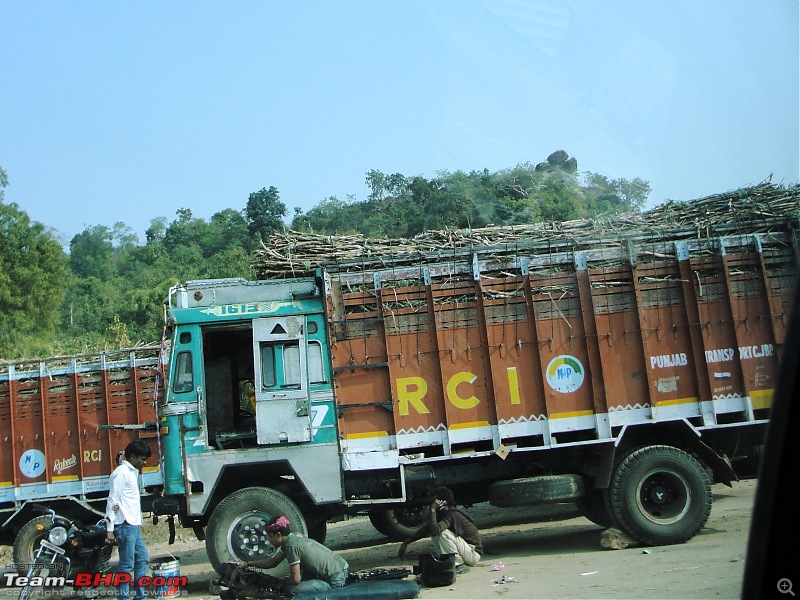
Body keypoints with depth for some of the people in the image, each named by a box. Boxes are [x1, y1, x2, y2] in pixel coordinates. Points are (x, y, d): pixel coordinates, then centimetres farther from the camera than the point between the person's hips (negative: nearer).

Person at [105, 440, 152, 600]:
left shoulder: (133, 472, 18)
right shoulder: (121, 473, -12)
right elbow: (113, 501, -16)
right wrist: (110, 529, -19)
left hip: (134, 525, 10)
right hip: (125, 525, -10)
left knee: (143, 559, 12)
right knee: (126, 564, -5)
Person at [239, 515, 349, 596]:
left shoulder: (292, 545, -19)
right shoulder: (294, 537, 8)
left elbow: (295, 579, -16)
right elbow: (272, 562, 17)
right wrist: (246, 563, 15)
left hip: (336, 581, -9)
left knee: (292, 589, -11)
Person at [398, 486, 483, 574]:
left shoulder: (452, 515, -22)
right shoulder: (441, 514, 5)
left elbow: (435, 530, -37)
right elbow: (425, 529, 8)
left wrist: (433, 510, -27)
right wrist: (405, 543, 4)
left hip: (474, 554, -9)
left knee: (442, 532, -25)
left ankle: (459, 565, -14)